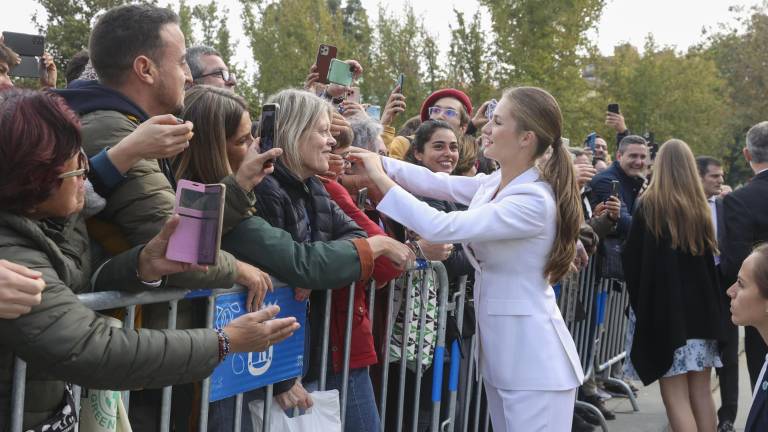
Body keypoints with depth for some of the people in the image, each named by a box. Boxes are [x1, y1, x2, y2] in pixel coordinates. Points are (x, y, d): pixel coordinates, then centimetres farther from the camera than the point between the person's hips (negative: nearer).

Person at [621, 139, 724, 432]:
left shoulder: (649, 205, -8)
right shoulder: (699, 206, 6)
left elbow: (631, 258, -6)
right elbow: (710, 255, 14)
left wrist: (638, 299, 8)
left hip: (664, 306, -5)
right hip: (701, 306, 5)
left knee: (675, 395, -4)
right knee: (700, 390, 11)